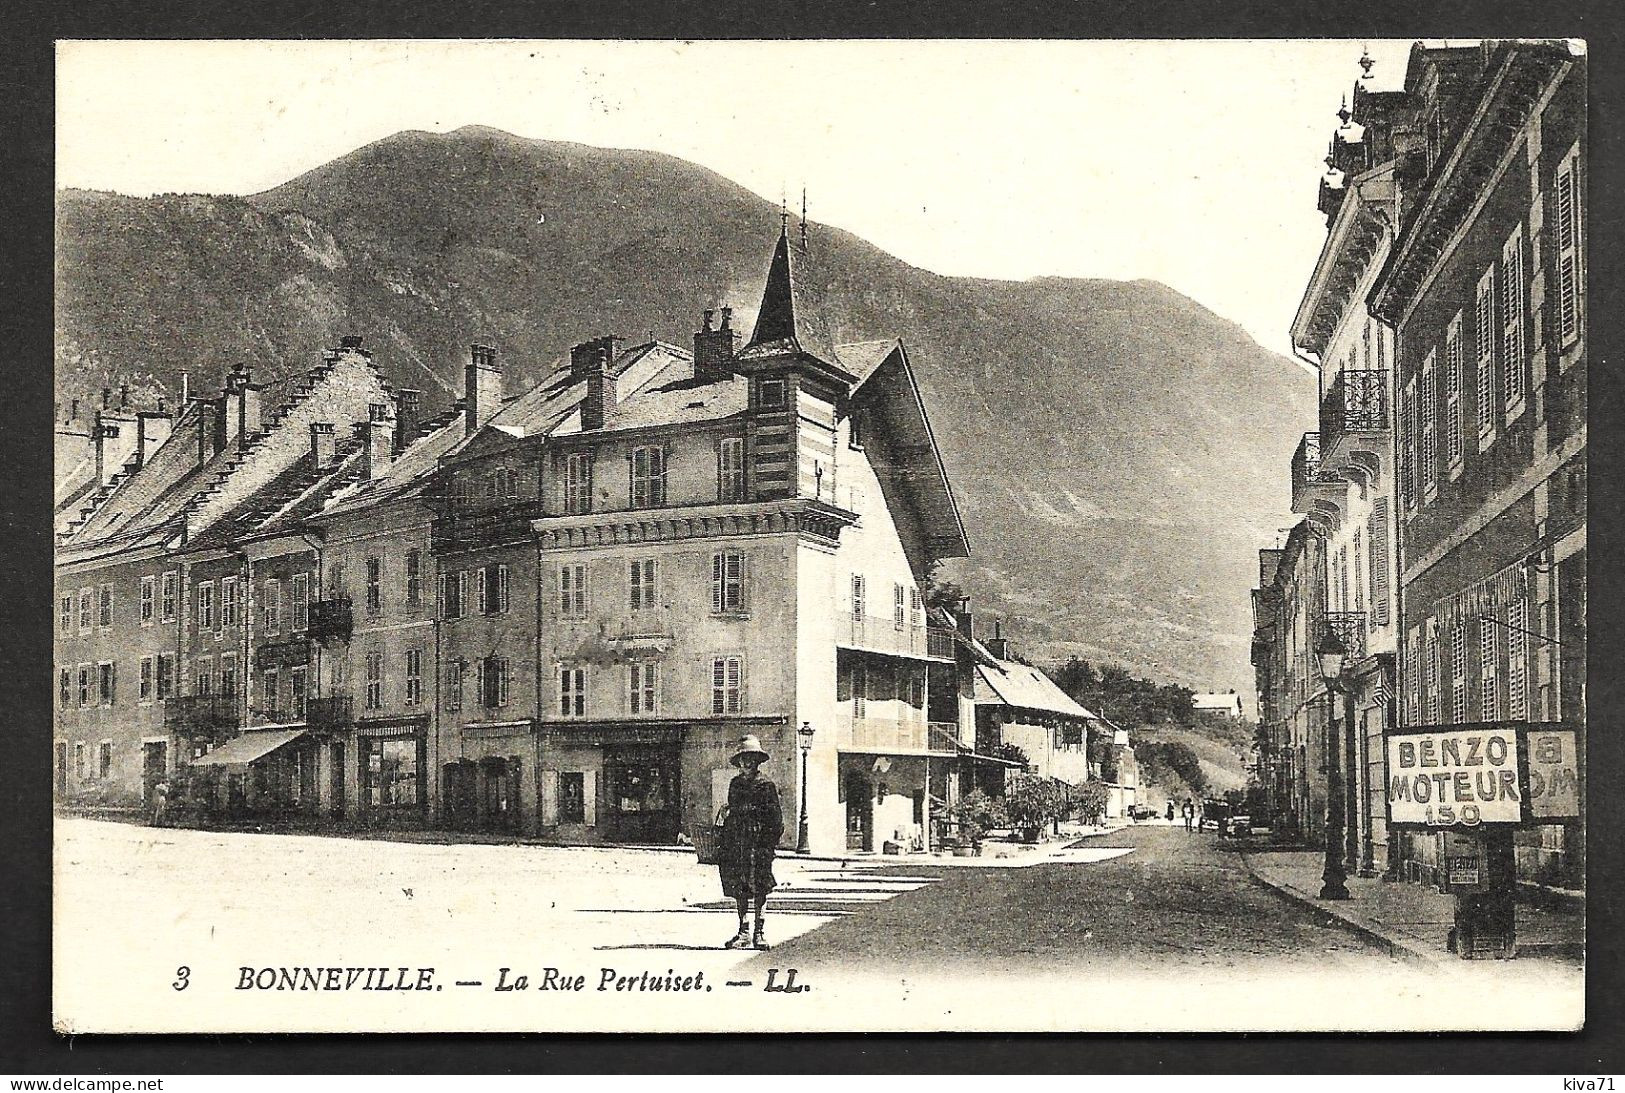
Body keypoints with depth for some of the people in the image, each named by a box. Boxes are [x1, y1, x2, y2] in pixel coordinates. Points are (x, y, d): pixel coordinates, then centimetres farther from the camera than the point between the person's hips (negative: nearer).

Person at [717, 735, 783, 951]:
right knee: (739, 890, 5)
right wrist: (723, 844, 16)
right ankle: (743, 932, 12)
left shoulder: (767, 786, 2)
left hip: (759, 844, -4)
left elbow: (776, 819, 1)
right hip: (735, 844, 4)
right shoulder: (735, 785, 15)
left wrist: (772, 842, -7)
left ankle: (758, 932, 4)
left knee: (759, 889, -4)